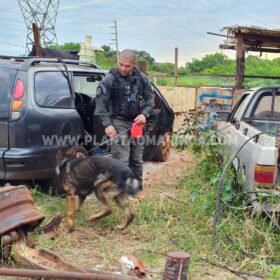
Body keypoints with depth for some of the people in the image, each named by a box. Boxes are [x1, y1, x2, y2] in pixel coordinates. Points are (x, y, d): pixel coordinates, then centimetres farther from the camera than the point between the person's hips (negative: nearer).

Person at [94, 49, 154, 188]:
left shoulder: (142, 79, 3)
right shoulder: (110, 80, -9)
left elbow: (150, 99, 12)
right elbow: (100, 103, -7)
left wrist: (144, 114, -6)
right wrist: (107, 124, -14)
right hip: (118, 123, -4)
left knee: (137, 159, 13)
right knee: (121, 160, -11)